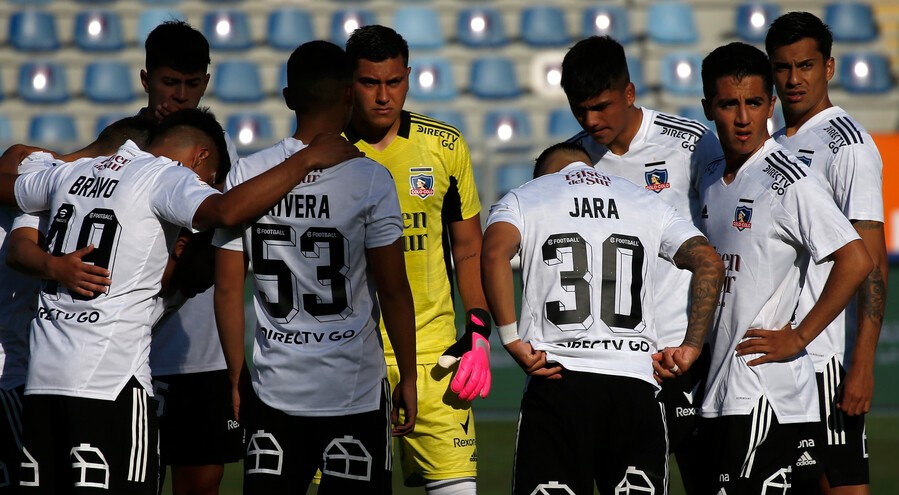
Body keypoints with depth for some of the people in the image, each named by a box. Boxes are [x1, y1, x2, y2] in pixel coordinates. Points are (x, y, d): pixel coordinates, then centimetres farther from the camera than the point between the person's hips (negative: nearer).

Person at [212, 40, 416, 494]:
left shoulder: (246, 176, 1)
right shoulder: (369, 180, -9)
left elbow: (228, 290, 4)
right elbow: (392, 291, -7)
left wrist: (237, 379, 14)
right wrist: (408, 377, 4)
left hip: (274, 392, 3)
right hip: (354, 390, -3)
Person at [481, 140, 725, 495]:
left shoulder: (522, 199, 13)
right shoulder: (648, 203, 21)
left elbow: (494, 255, -11)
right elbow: (710, 264, 6)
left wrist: (512, 340, -9)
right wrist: (692, 347, 5)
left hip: (558, 380, -2)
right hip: (636, 385, 2)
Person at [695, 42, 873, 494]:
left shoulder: (787, 181, -12)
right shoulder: (710, 180, 13)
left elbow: (856, 261, -20)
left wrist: (797, 338, -16)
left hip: (765, 395, -8)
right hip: (719, 392, 8)